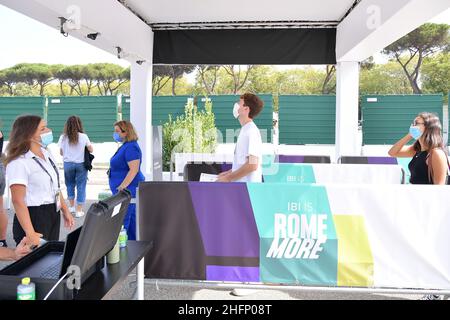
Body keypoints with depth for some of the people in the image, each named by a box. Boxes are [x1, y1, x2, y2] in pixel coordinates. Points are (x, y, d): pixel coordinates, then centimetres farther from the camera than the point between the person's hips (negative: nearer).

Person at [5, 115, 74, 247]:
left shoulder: (47, 155, 8)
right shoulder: (19, 163, -18)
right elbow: (18, 200, -24)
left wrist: (65, 210, 19)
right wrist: (30, 233, -29)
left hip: (53, 215, 8)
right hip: (33, 217, -8)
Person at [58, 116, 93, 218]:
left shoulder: (63, 137, -5)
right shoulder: (83, 136, -8)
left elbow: (61, 153, 3)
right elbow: (91, 150, 2)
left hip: (68, 164, 2)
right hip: (81, 164, -2)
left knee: (70, 184, 19)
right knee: (81, 186, 5)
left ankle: (72, 207, 28)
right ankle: (78, 211, 6)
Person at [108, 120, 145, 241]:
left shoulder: (131, 147, -17)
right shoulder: (125, 146, 16)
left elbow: (134, 170, -24)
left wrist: (122, 187, -25)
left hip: (128, 190, -11)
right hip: (128, 191, 11)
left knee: (122, 222, -7)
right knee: (132, 221, 15)